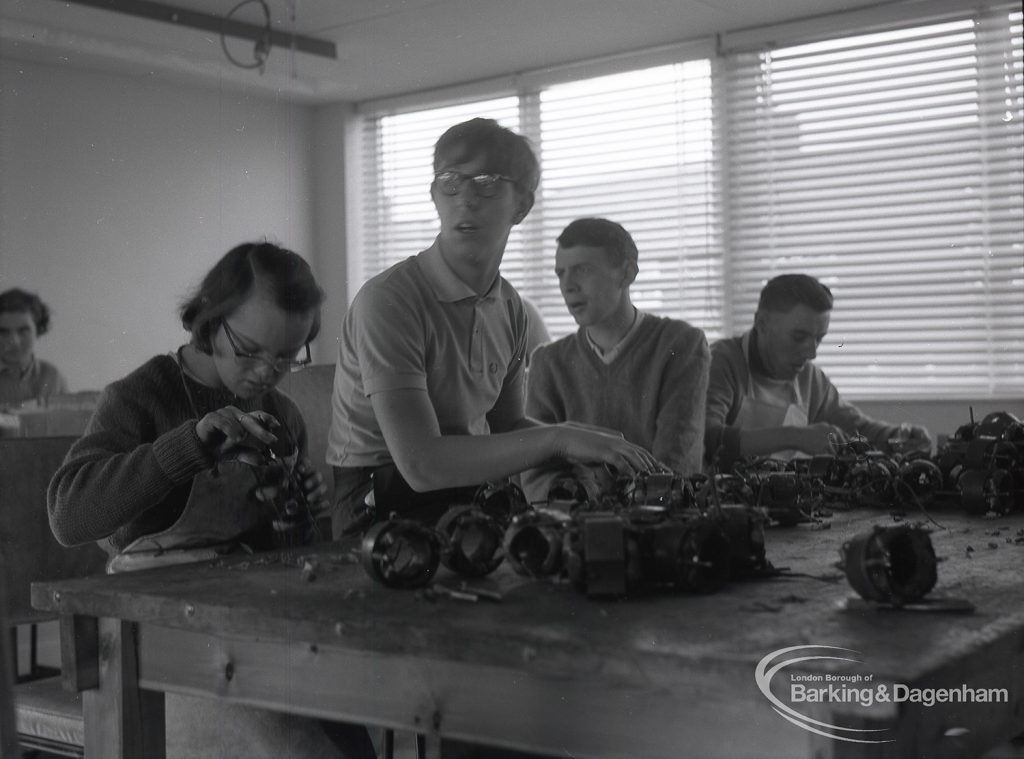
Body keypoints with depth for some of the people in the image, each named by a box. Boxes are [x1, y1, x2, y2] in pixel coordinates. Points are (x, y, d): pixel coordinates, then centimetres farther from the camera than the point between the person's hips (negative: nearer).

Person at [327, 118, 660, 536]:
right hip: (381, 506, -7)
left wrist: (593, 446, -2)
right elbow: (421, 463, -26)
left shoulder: (510, 307, 7)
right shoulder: (387, 299, -19)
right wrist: (557, 439, -25)